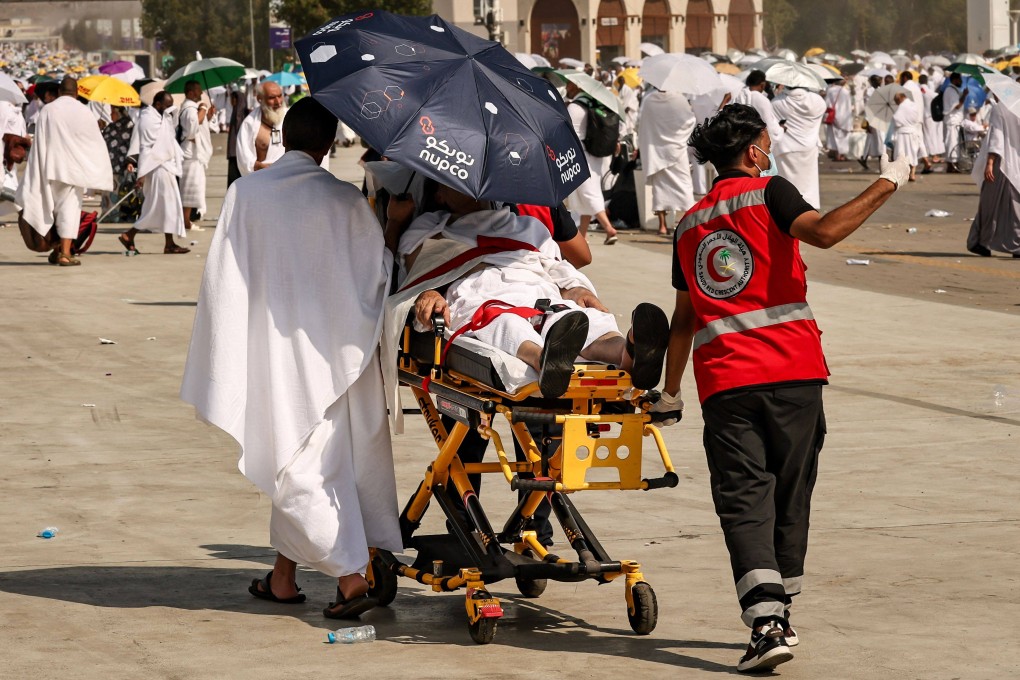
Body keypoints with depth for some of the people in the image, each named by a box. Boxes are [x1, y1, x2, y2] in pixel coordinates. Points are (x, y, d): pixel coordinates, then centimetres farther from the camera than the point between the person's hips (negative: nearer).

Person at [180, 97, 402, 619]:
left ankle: (351, 574, -6)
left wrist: (225, 358, 4)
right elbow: (381, 272, -1)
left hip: (276, 348, -2)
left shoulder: (245, 194, -6)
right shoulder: (347, 202, -6)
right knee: (304, 460, 13)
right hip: (337, 351, 2)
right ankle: (284, 572, 17)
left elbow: (222, 278, -4)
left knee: (299, 463, 2)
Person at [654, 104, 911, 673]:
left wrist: (671, 393, 33)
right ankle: (781, 616, 21)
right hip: (792, 371, -2)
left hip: (723, 380, 3)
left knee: (744, 500, -4)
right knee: (790, 495, 12)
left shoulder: (690, 224, 19)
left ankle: (766, 621, -21)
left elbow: (684, 317, 24)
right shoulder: (768, 192, 3)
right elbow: (824, 231, -17)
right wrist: (888, 184, -10)